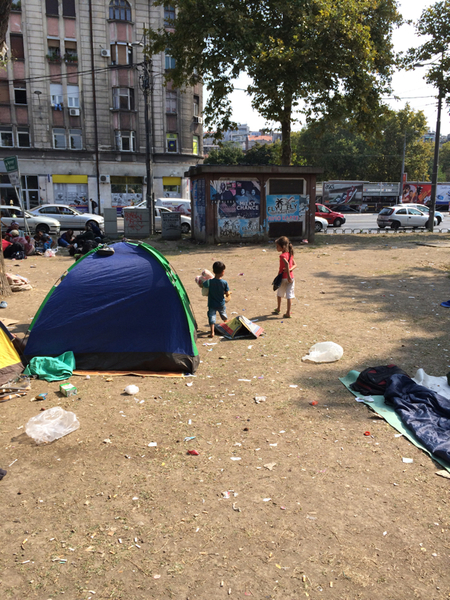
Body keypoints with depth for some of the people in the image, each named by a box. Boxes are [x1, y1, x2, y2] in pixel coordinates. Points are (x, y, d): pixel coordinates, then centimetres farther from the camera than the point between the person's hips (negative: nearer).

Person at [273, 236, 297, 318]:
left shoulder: (283, 256, -16)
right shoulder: (290, 254, 8)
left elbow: (286, 264, -33)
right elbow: (295, 264, 9)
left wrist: (288, 275, -31)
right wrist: (290, 269, -8)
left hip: (283, 278, -5)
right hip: (291, 277, 5)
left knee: (279, 294, 18)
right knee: (289, 296, 3)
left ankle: (278, 309, 33)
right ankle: (288, 313, 3)